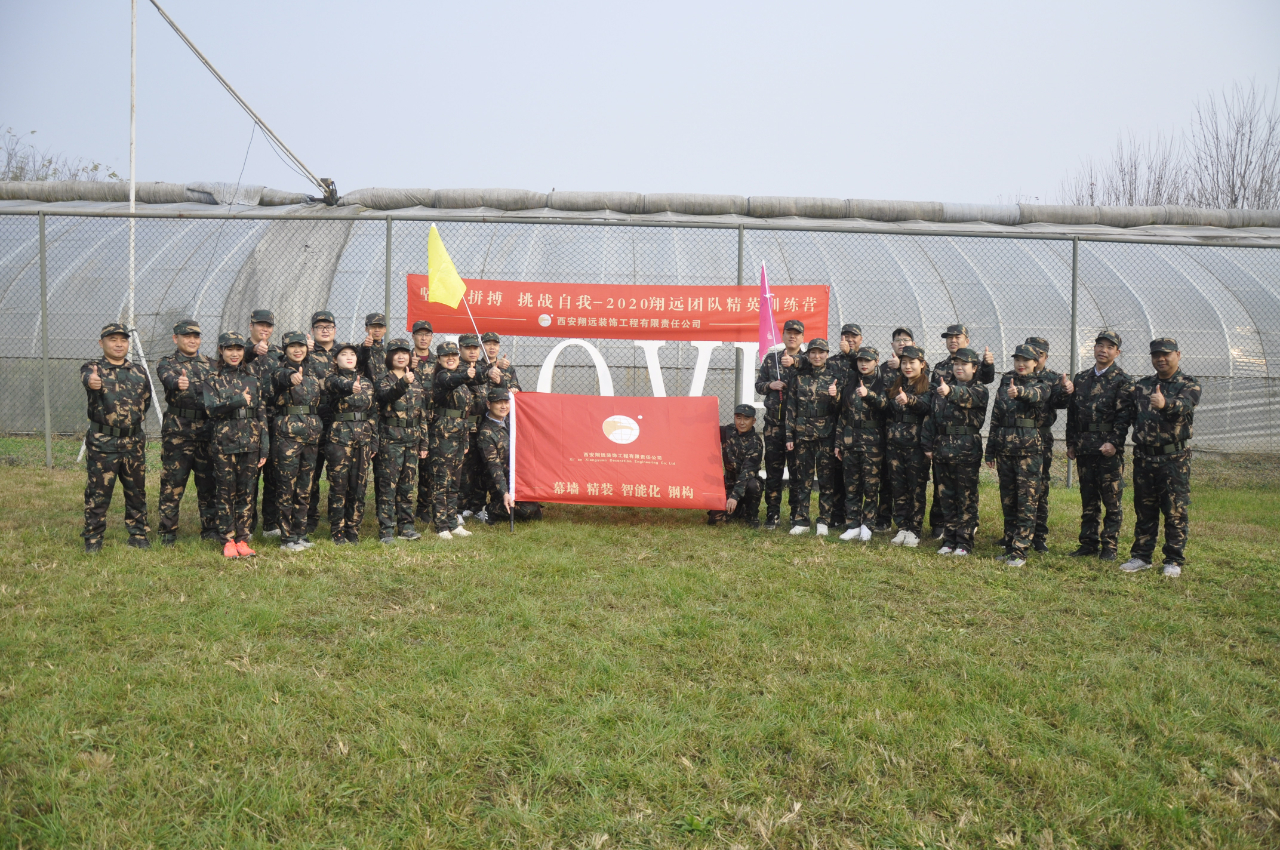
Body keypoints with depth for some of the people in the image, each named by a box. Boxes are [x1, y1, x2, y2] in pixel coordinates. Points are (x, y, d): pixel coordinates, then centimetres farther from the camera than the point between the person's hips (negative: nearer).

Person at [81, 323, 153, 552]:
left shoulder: (139, 372, 10)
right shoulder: (93, 368, -4)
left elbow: (146, 400, 22)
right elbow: (87, 376, -30)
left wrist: (135, 418, 8)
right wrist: (91, 381, -53)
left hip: (134, 442, 4)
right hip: (102, 442, -4)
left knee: (137, 492, 10)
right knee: (98, 493, 2)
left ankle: (138, 535, 21)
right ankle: (93, 538, 13)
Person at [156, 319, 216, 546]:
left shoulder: (209, 364, 16)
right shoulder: (167, 363, 2)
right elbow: (168, 378, -21)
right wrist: (178, 383, -44)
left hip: (207, 431, 3)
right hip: (177, 432, -3)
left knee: (209, 482, 7)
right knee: (172, 483, 0)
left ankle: (210, 529, 17)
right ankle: (168, 532, 10)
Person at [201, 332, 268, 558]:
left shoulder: (253, 380, 11)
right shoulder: (212, 380, 4)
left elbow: (262, 414, 9)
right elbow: (212, 408, -12)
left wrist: (264, 447, 5)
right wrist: (239, 400, -20)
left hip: (250, 443, 2)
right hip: (223, 443, -2)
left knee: (245, 491, 4)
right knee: (225, 491, 2)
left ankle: (242, 539, 12)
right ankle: (228, 540, 10)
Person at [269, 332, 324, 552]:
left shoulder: (314, 369, 13)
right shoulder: (281, 370, -5)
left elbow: (323, 394, 25)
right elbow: (281, 376, -29)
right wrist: (291, 376, -52)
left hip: (312, 432, 6)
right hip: (287, 433, -6)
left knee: (305, 487, 10)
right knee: (286, 486, -3)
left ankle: (300, 533, 19)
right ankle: (287, 537, 3)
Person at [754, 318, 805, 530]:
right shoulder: (770, 358, 13)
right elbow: (758, 385, 14)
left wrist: (795, 362, -25)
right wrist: (770, 385, -6)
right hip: (774, 421, 2)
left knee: (797, 469, 1)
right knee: (773, 468, 4)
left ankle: (797, 514, 10)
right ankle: (772, 514, 12)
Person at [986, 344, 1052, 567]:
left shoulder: (1041, 384, 2)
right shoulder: (1005, 384, 12)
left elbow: (1038, 395, -24)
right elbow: (995, 418, 13)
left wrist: (1020, 391, -47)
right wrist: (990, 450, 10)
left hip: (1030, 450, -4)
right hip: (1005, 448, 4)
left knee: (1027, 502, -4)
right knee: (1007, 501, 9)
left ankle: (1019, 551, -2)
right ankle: (1008, 546, 17)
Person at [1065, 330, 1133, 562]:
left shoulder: (1123, 380, -1)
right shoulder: (1081, 378, 14)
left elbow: (1124, 415, -9)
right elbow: (1072, 413, 16)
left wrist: (1114, 442, -19)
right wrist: (1071, 443, 10)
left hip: (1109, 449, -5)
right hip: (1084, 448, 5)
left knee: (1112, 500, 1)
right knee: (1088, 500, 10)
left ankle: (1110, 546, 8)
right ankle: (1089, 543, 18)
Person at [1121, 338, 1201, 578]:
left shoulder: (1189, 385, -2)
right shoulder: (1142, 385, 12)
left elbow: (1183, 405, -25)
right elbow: (1132, 415, 17)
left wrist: (1165, 404, -46)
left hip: (1174, 458, -4)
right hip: (1143, 456, 4)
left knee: (1175, 511, 0)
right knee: (1144, 510, 10)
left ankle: (1174, 560, 8)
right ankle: (1141, 556, 17)